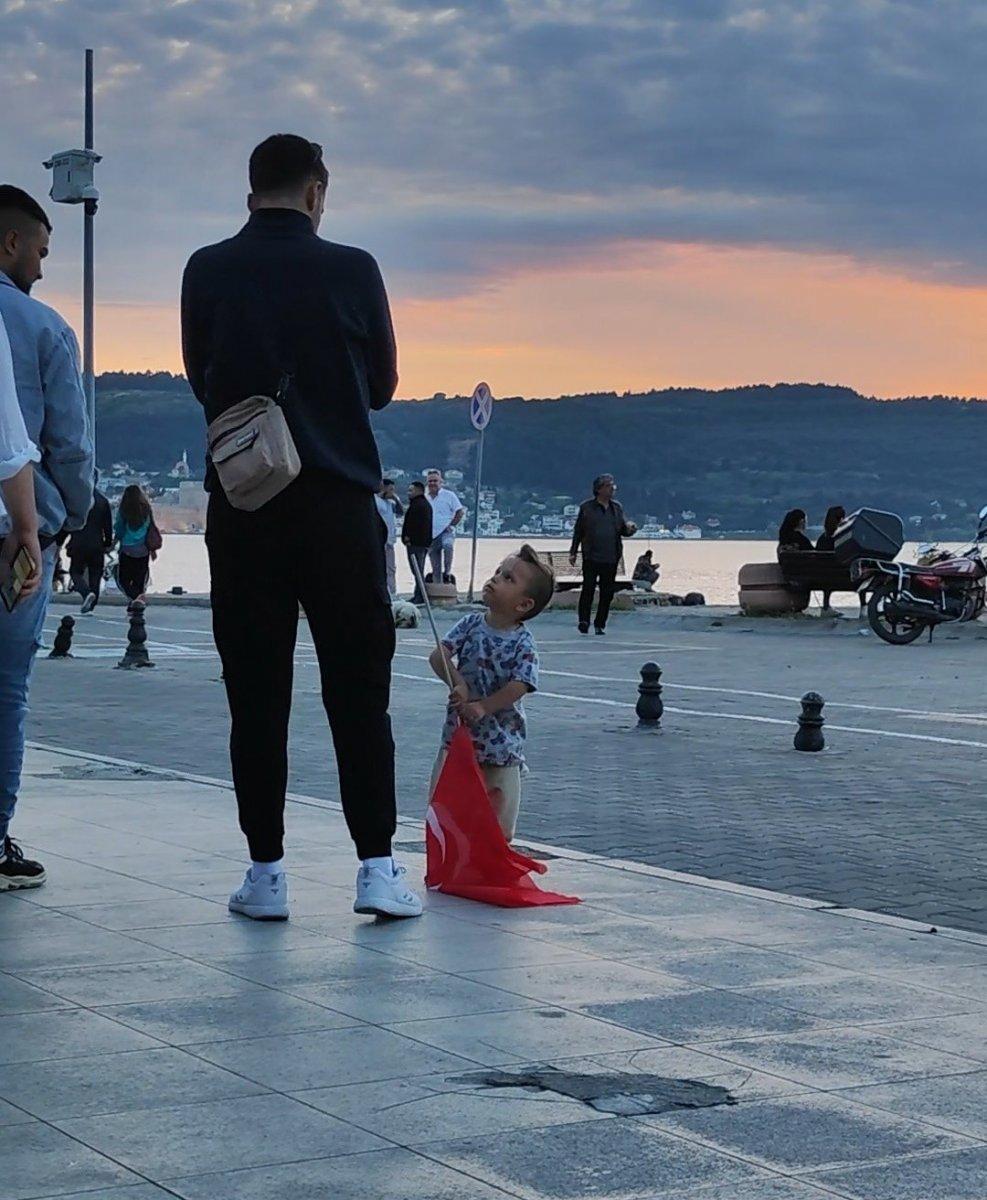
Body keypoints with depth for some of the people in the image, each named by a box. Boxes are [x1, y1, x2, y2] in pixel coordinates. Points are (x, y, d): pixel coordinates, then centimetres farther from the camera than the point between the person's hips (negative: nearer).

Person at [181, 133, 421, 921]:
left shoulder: (208, 272, 0)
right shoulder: (352, 271, -3)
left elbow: (201, 379, 12)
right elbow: (382, 386, 8)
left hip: (241, 502, 1)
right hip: (339, 502, -1)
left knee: (256, 693, 5)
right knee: (359, 691, 5)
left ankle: (266, 871, 6)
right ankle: (376, 865, 1)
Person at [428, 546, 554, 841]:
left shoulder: (522, 643, -10)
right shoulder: (471, 624, -1)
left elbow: (519, 686, -19)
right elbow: (438, 655, -8)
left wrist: (482, 707, -26)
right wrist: (457, 682, -24)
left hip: (500, 738, -3)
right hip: (459, 731, 3)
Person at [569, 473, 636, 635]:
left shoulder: (616, 508, 13)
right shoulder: (587, 508, 3)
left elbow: (623, 530, 14)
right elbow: (578, 531, 5)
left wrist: (629, 528, -10)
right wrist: (573, 552, 2)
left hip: (611, 558, 4)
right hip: (591, 557, -4)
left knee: (607, 592, 5)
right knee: (588, 589, -10)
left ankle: (600, 624, 13)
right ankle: (584, 621, -6)